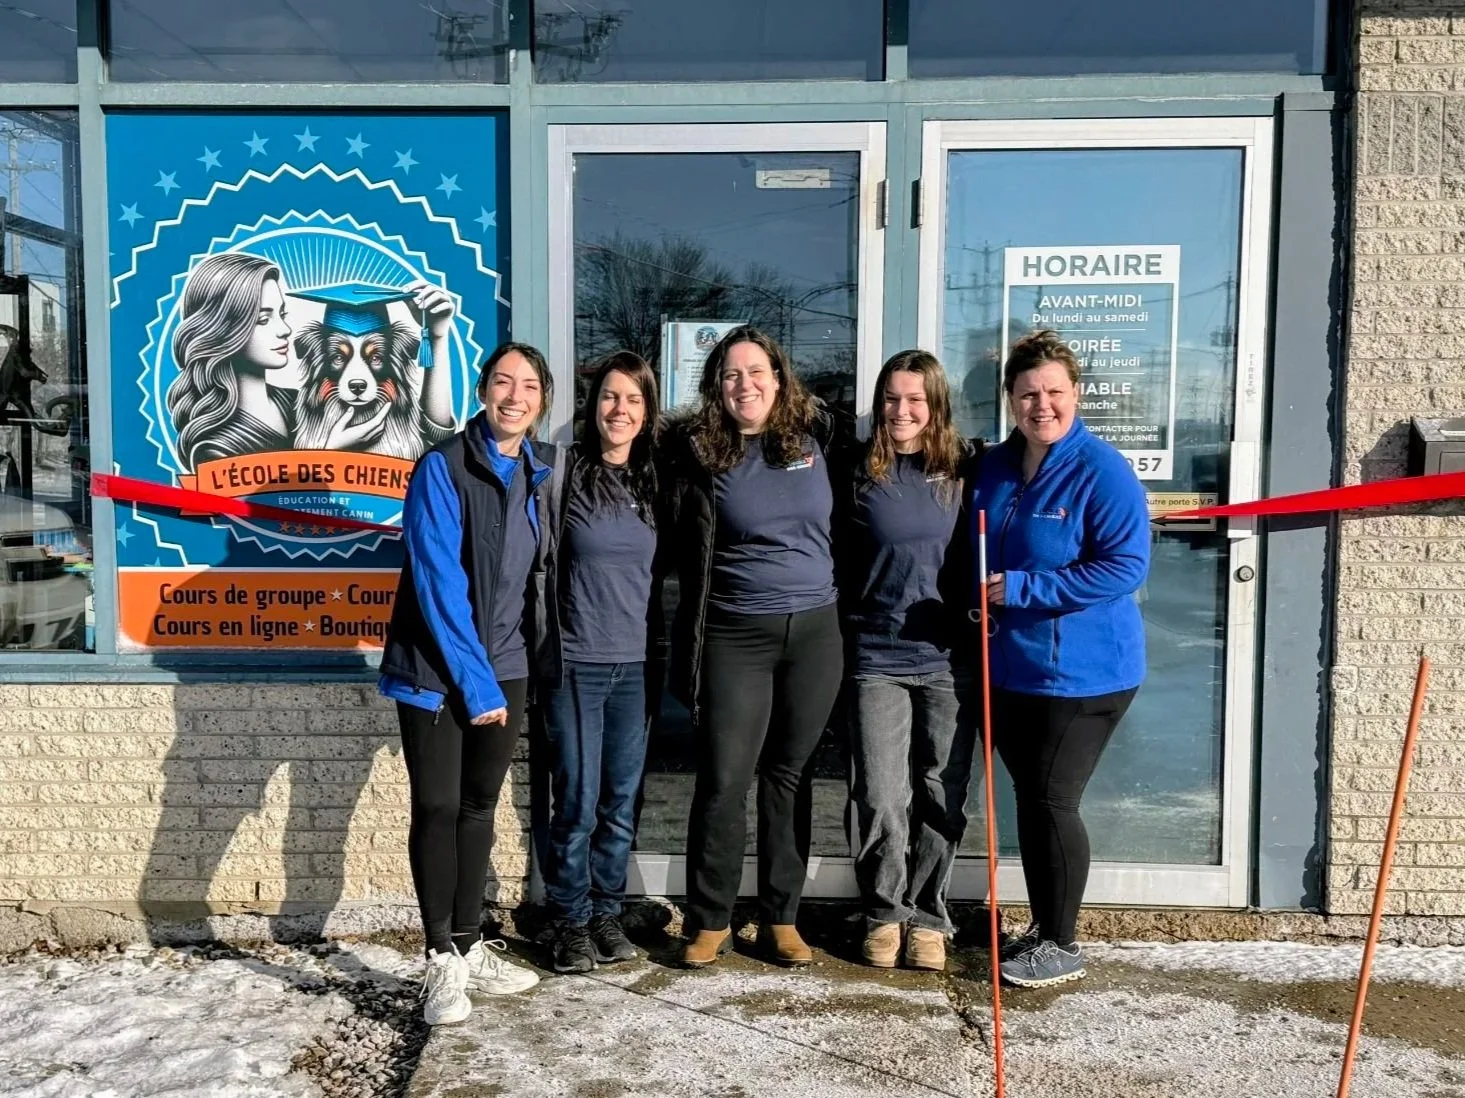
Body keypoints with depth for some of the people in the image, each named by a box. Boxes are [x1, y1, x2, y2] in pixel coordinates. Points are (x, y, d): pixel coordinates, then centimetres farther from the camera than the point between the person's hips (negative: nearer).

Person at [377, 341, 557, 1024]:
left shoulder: (540, 474, 5)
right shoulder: (442, 468, -13)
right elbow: (438, 583, -17)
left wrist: (498, 678, 8)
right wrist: (474, 681, -18)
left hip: (504, 670, 5)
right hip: (436, 671, -5)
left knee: (479, 807, 12)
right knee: (437, 808, -1)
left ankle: (470, 947, 23)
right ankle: (443, 962, 9)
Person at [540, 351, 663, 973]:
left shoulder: (653, 481, 8)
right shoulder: (564, 474, -6)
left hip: (635, 665, 4)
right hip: (575, 664, -4)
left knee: (622, 801, 11)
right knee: (577, 803, 1)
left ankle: (607, 911, 27)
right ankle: (572, 920, 19)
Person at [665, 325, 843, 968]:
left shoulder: (815, 438, 5)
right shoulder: (702, 454, -2)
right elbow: (689, 552, 3)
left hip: (815, 631, 3)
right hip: (735, 635, -2)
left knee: (788, 776, 10)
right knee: (724, 781, -1)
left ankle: (780, 918, 22)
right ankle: (709, 920, 16)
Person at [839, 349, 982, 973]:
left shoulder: (966, 468, 2)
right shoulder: (860, 473, 0)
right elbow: (840, 563, 5)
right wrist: (841, 638, -1)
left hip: (949, 659, 1)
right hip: (877, 659, -1)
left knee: (942, 798, 8)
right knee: (881, 799, 0)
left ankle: (926, 915, 25)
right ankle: (884, 913, 21)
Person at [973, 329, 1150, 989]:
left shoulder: (1102, 471, -14)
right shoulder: (995, 467, 7)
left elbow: (1125, 567, -20)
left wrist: (1021, 588, -22)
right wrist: (981, 598, 1)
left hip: (1081, 673, -7)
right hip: (1009, 668, 7)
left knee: (1053, 803, -1)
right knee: (1028, 800, 14)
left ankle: (1062, 946, 17)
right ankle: (1042, 928, 31)